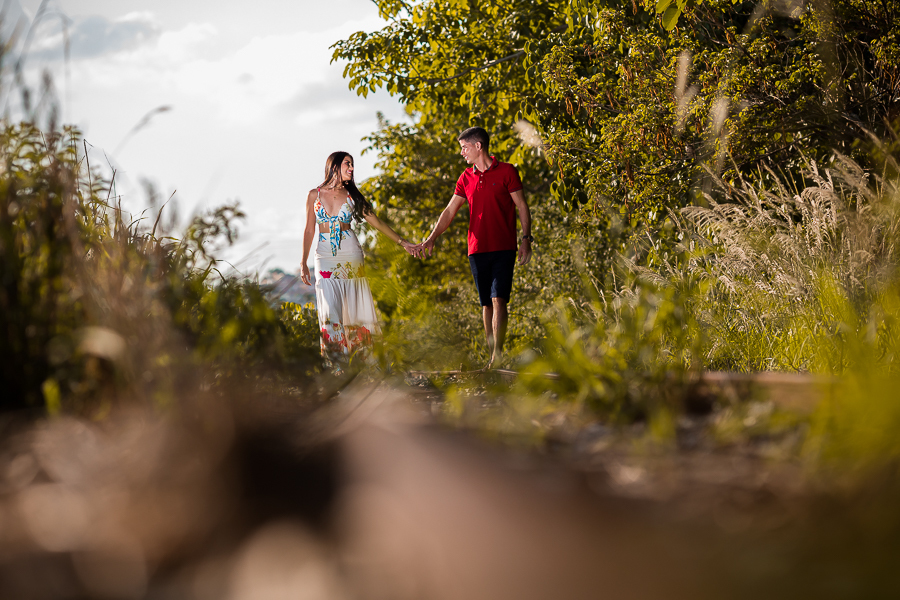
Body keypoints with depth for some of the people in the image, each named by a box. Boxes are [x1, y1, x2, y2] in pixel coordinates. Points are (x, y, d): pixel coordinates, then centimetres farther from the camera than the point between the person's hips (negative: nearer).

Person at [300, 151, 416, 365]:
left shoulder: (351, 196, 6)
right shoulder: (315, 195, 4)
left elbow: (377, 222, 10)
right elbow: (309, 230, 8)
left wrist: (402, 242, 8)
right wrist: (303, 263, 4)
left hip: (350, 257, 1)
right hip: (325, 258, -1)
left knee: (353, 310, 0)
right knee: (330, 312, -10)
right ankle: (336, 363, -6)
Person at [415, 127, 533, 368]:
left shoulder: (507, 172, -2)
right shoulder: (466, 178, 12)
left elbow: (522, 206, -1)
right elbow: (450, 211, 13)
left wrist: (526, 239, -8)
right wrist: (431, 238, 6)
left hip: (503, 248, -5)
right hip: (477, 249, 5)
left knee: (499, 299, -14)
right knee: (486, 303, 6)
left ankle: (497, 354, -15)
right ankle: (492, 357, 11)